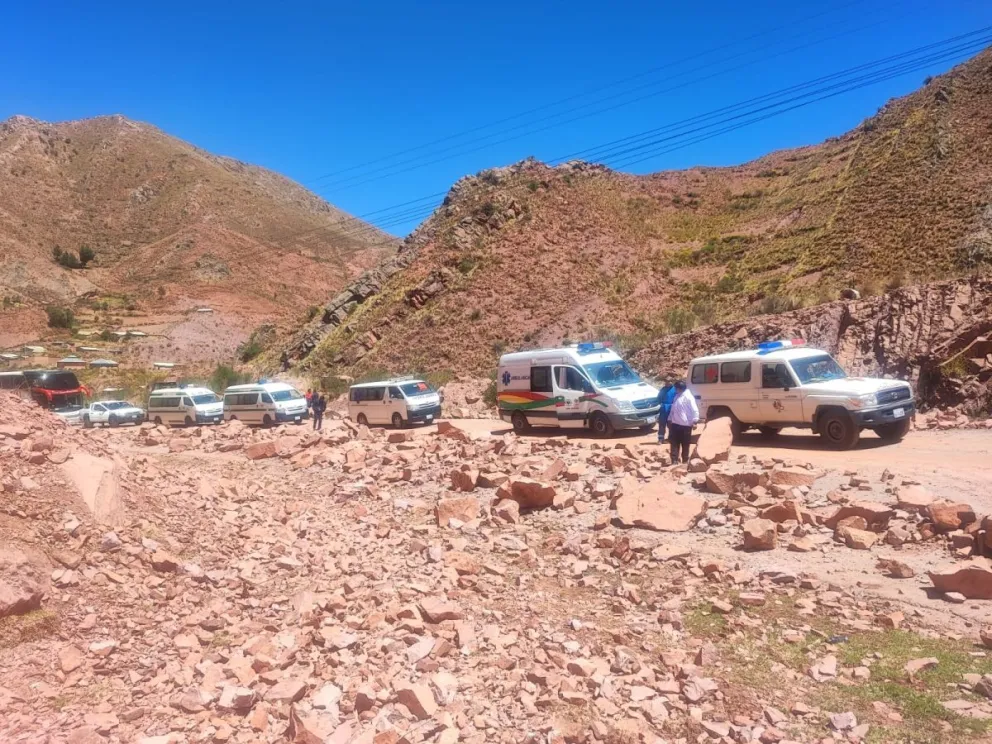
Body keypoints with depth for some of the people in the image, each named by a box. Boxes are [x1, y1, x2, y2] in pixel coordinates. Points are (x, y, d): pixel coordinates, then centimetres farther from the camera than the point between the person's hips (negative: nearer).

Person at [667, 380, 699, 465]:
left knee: (685, 445, 5)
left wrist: (694, 421, -23)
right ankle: (674, 461, 7)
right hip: (675, 424, 8)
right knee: (674, 444, 4)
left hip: (685, 425, -8)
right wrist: (670, 419, 22)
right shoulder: (677, 396, 15)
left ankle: (685, 461, 16)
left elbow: (694, 410, -16)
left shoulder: (688, 397, -12)